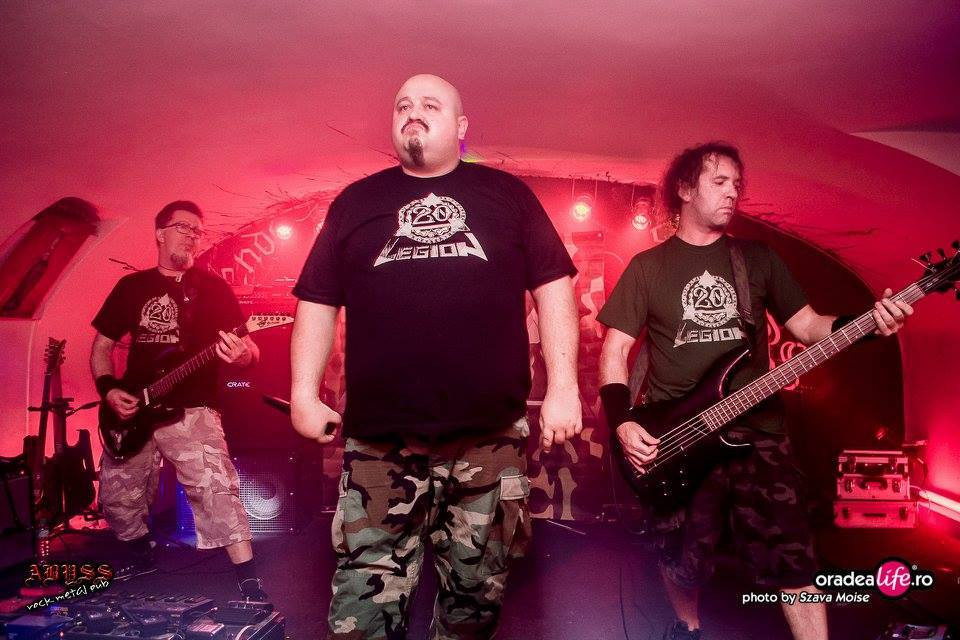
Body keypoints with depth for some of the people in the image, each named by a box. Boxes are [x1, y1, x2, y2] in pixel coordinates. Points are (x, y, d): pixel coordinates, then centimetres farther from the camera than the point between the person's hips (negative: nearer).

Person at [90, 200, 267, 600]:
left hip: (190, 410, -4)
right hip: (132, 413, 4)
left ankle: (251, 588, -16)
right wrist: (107, 388, -2)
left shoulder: (212, 287, 3)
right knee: (117, 497, 13)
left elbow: (249, 349, -3)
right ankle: (141, 560, 41)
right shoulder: (131, 286, 12)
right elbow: (102, 344, 16)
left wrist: (243, 355, -27)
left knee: (216, 491, -20)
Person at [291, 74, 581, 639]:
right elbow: (318, 302, 13)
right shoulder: (355, 202, 14)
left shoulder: (506, 193, 10)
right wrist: (305, 393, 3)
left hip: (492, 439, 0)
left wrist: (563, 387, -3)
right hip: (379, 444, 1)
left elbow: (553, 287, 6)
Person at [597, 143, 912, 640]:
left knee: (791, 555, -3)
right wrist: (621, 422, -12)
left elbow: (806, 326, 11)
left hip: (757, 431, 2)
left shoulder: (759, 258, 10)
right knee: (682, 560, 8)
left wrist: (869, 322, -9)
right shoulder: (648, 266, 3)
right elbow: (615, 348, 1)